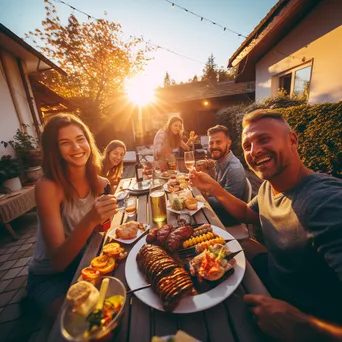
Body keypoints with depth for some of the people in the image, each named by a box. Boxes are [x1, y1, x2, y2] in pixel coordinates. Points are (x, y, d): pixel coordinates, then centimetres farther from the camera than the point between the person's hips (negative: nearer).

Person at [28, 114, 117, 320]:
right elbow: (58, 261, -27)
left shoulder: (101, 184, -12)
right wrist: (90, 220, -44)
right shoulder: (48, 187, -25)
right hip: (49, 277, -3)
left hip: (84, 266, 4)